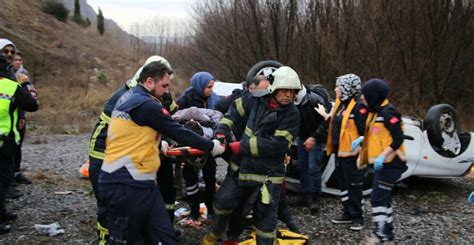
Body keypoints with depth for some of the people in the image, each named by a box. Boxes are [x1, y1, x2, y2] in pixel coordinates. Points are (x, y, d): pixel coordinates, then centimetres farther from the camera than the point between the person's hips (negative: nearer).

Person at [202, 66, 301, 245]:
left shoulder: (292, 114, -15)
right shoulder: (257, 100, -4)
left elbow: (276, 145, -22)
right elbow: (234, 109, 11)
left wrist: (241, 147, -21)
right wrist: (221, 132, -6)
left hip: (268, 173, -3)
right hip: (243, 165, 4)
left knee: (265, 216, 5)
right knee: (223, 200, 9)